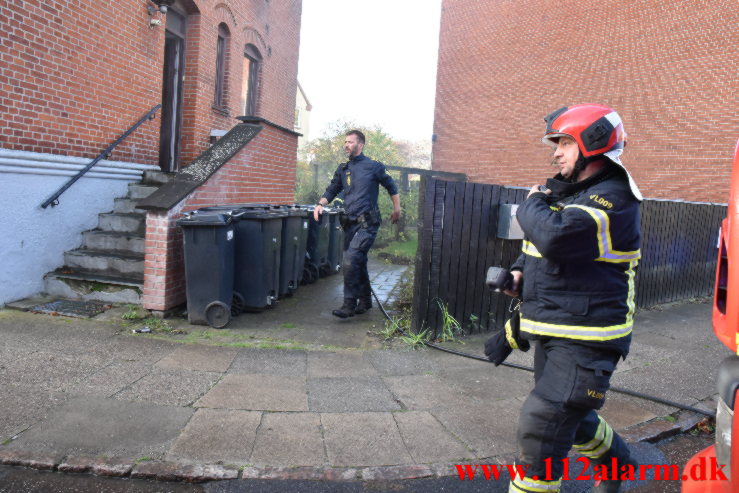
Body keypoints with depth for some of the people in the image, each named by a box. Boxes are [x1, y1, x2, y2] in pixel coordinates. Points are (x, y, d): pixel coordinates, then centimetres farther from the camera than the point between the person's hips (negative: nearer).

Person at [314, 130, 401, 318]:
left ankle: (349, 305, -11)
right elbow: (332, 190, 16)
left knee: (350, 261, -18)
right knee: (358, 262, 14)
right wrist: (320, 204, -2)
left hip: (366, 223, -6)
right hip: (350, 223, 6)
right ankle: (365, 300, 29)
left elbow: (391, 186, 9)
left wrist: (397, 208, 9)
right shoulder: (343, 169, 13)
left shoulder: (373, 166, -1)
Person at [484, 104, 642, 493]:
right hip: (551, 331, 10)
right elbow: (538, 250, 22)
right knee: (571, 417, 27)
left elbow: (556, 237, -35)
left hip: (584, 340, -10)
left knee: (541, 429, -11)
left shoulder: (612, 199, -18)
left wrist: (532, 206, -14)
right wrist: (520, 272, 1)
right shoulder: (564, 192, 10)